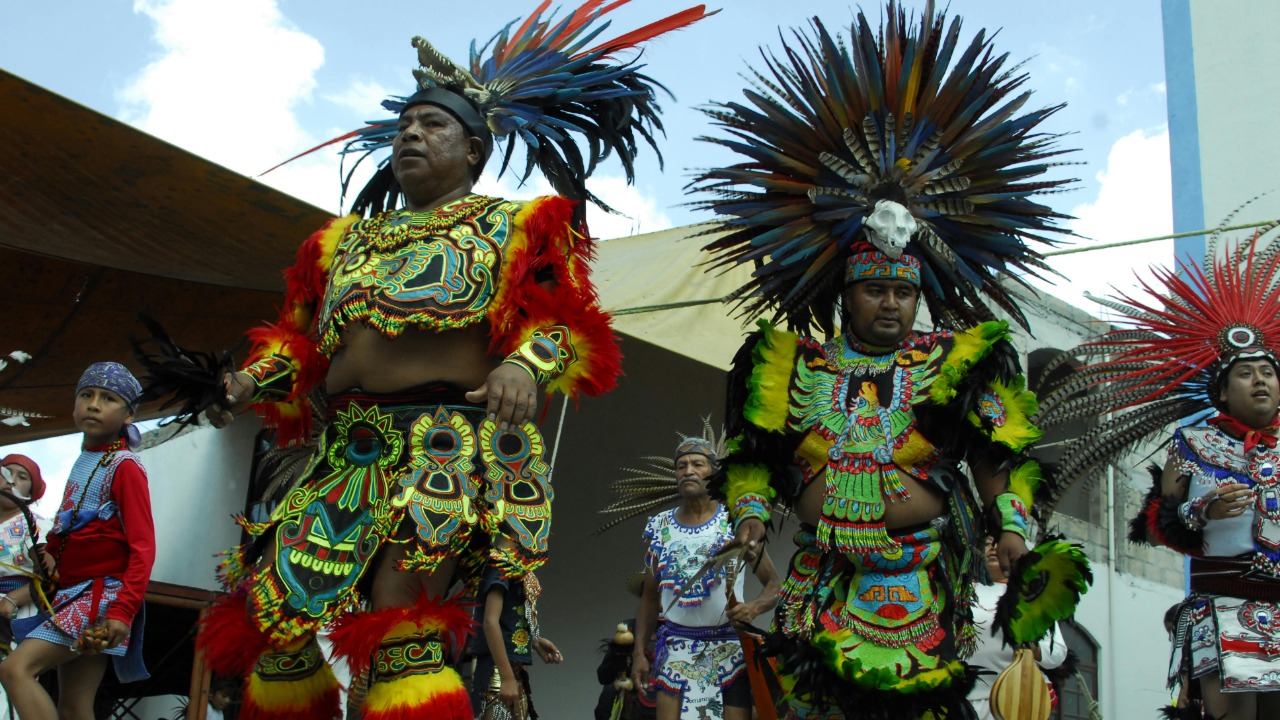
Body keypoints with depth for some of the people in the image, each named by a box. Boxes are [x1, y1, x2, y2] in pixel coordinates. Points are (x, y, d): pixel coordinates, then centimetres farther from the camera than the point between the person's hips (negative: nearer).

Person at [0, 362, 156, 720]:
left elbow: (142, 546, -16)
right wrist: (50, 552, 3)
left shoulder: (124, 467, -10)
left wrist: (124, 610, -24)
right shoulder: (82, 462, 15)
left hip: (103, 593, -8)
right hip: (73, 594, 8)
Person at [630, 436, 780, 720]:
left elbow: (774, 583, 1)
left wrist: (754, 608, -20)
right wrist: (639, 651, 7)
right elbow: (650, 595, 14)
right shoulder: (659, 528, 7)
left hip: (729, 646, -2)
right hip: (675, 647, 2)